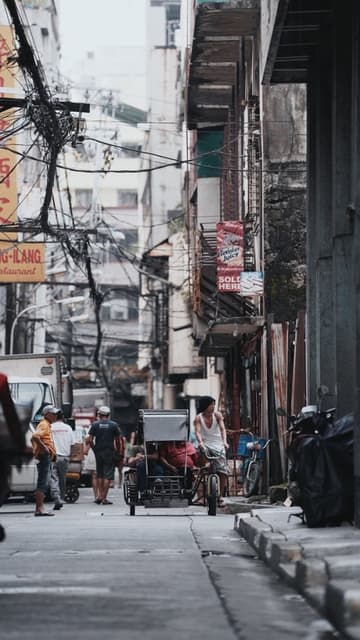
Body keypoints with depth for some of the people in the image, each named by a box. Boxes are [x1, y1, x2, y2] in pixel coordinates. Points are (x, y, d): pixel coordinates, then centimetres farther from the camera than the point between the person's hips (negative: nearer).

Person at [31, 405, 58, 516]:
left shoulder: (47, 425, 21)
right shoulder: (44, 425, -11)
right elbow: (35, 436, -28)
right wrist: (44, 448, -23)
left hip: (47, 457, 11)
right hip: (44, 456, -11)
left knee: (45, 483, 13)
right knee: (43, 483, -12)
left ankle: (40, 508, 16)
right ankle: (39, 508, -14)